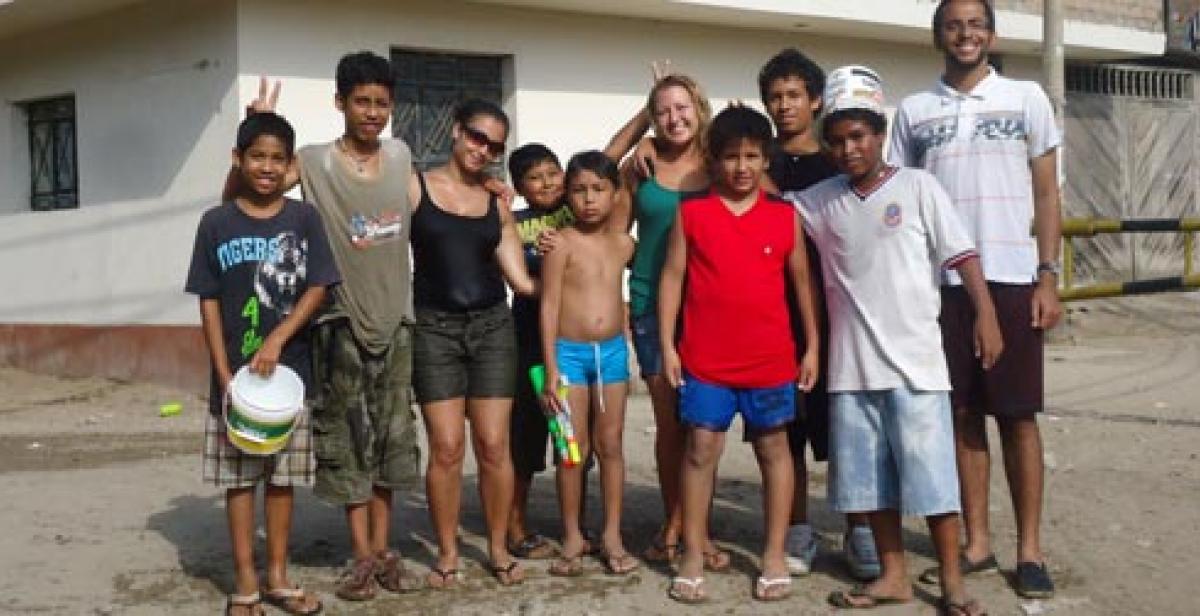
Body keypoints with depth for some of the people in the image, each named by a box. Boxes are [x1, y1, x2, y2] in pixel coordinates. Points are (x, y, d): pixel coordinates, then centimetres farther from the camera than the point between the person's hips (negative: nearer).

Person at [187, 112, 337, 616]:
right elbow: (209, 304, -1)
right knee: (239, 478, 5)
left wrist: (277, 340, -16)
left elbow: (317, 289, -4)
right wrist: (224, 375, -8)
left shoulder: (303, 218, 1)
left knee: (281, 476, 9)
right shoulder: (216, 223, 0)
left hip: (290, 371, 1)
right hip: (234, 376, 0)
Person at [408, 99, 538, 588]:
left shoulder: (497, 203, 9)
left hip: (492, 327, 2)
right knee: (446, 447, -4)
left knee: (493, 445, 1)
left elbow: (520, 280, 8)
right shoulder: (414, 188, 1)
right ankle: (447, 552, 11)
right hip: (435, 328, -2)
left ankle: (498, 549, 15)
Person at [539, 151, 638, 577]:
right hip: (569, 351, -3)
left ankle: (612, 535, 16)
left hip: (612, 351, 4)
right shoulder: (562, 243, -8)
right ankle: (572, 537, 13)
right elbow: (549, 306, -10)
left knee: (610, 445, 8)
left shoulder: (623, 244, 4)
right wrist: (551, 370, -14)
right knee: (574, 449, 2)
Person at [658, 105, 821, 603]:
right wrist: (667, 345, -3)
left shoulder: (785, 216, 2)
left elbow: (802, 281, 7)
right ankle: (693, 556, 12)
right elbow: (672, 277, 2)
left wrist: (812, 346, 4)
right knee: (700, 451, 3)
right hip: (706, 359, -1)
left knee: (773, 449, 9)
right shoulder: (691, 213, 1)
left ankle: (775, 556, 18)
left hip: (771, 357, 1)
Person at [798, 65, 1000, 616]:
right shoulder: (819, 200, 8)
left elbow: (961, 254, -4)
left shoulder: (917, 187, -2)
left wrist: (985, 314, -12)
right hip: (851, 365, 4)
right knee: (869, 475, 9)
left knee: (930, 471, -2)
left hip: (914, 358, -4)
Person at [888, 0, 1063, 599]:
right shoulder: (913, 111, 9)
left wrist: (1048, 276, -3)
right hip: (940, 281, 1)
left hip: (1012, 280, -1)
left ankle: (1029, 549, 9)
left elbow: (1047, 193, 5)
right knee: (962, 415, 5)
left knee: (1018, 416, 1)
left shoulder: (1025, 98, 6)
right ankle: (976, 543, 14)